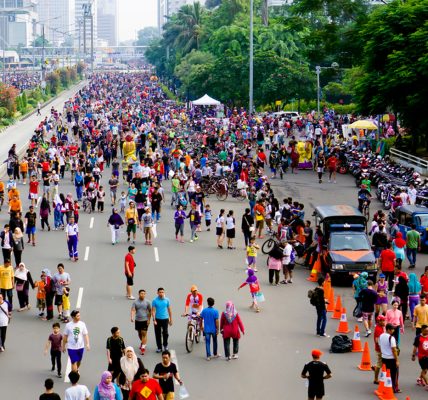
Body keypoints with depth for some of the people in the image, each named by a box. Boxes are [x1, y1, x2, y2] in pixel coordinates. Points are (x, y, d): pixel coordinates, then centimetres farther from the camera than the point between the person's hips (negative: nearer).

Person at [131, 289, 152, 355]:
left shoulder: (147, 302, -3)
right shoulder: (135, 302, -3)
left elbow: (150, 311, 4)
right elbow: (133, 310, -11)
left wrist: (149, 319, -2)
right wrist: (132, 317, -28)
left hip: (145, 320, -2)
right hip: (137, 320, 2)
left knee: (144, 333, -8)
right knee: (139, 333, 16)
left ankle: (143, 347, -6)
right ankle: (142, 342, 42)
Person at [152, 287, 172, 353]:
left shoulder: (167, 300, 2)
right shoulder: (155, 300, -3)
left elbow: (169, 310, 9)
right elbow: (153, 311, -4)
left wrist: (171, 319, 8)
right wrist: (154, 320, -13)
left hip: (165, 319, 1)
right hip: (157, 319, -1)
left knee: (165, 333, -1)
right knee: (158, 334, 4)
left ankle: (165, 345, 22)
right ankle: (159, 347, 14)